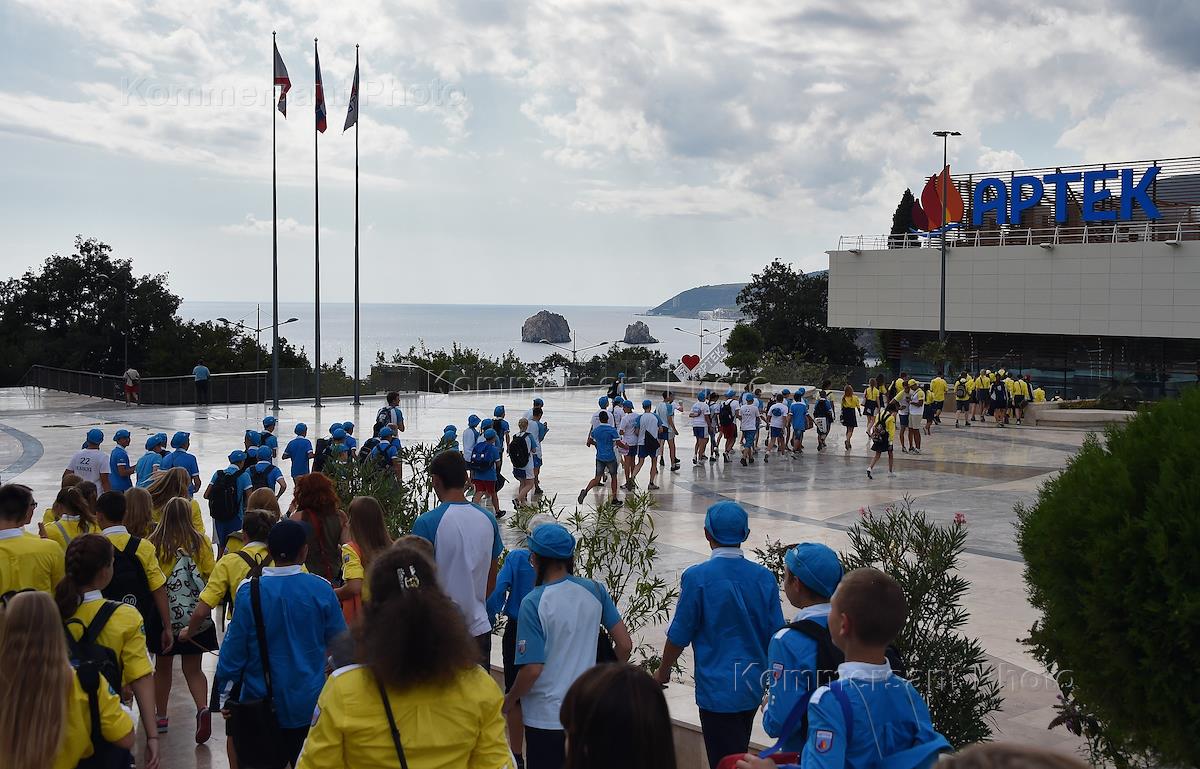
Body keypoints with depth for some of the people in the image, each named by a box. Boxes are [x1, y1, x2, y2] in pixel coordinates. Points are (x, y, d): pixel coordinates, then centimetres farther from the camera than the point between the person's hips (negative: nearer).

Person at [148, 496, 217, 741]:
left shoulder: (154, 543, -7)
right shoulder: (201, 542, -5)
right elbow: (211, 576, -5)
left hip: (164, 614, 0)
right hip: (195, 615, 1)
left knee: (162, 666, 17)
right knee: (193, 669, 8)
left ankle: (160, 717, 25)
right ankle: (203, 708, -14)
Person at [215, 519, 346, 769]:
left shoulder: (249, 591, -13)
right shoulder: (321, 589, -11)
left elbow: (234, 648, -8)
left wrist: (224, 692, 5)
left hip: (261, 705, -1)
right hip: (311, 708, 1)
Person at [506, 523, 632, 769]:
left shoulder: (534, 602, -17)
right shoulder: (595, 591, -3)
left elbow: (532, 669, -19)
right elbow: (625, 645, -1)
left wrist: (509, 701, -2)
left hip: (546, 717, -4)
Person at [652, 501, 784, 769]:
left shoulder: (697, 577, -15)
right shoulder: (764, 577, -3)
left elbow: (679, 636, -9)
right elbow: (776, 635, 3)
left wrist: (663, 671, 8)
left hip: (717, 689, -5)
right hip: (753, 686, 5)